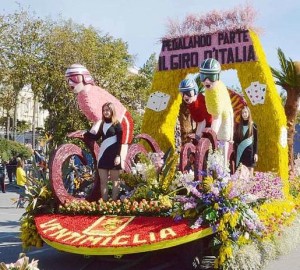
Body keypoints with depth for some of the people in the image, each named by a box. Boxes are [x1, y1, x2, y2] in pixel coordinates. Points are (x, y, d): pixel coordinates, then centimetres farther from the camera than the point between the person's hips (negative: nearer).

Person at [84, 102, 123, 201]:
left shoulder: (116, 124, -4)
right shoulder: (103, 124, 13)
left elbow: (119, 142, -8)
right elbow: (96, 137, 20)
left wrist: (118, 156, -16)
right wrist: (85, 133, 8)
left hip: (113, 154, -6)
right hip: (103, 154, 6)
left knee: (115, 180, 1)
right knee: (103, 181, 6)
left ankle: (114, 202, 3)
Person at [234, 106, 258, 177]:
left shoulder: (253, 126, 3)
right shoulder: (238, 125, 9)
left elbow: (255, 141, 2)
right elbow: (235, 140, 9)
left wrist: (255, 153, -4)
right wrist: (235, 152, 3)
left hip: (250, 150, -2)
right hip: (240, 151, 2)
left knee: (250, 170, -1)